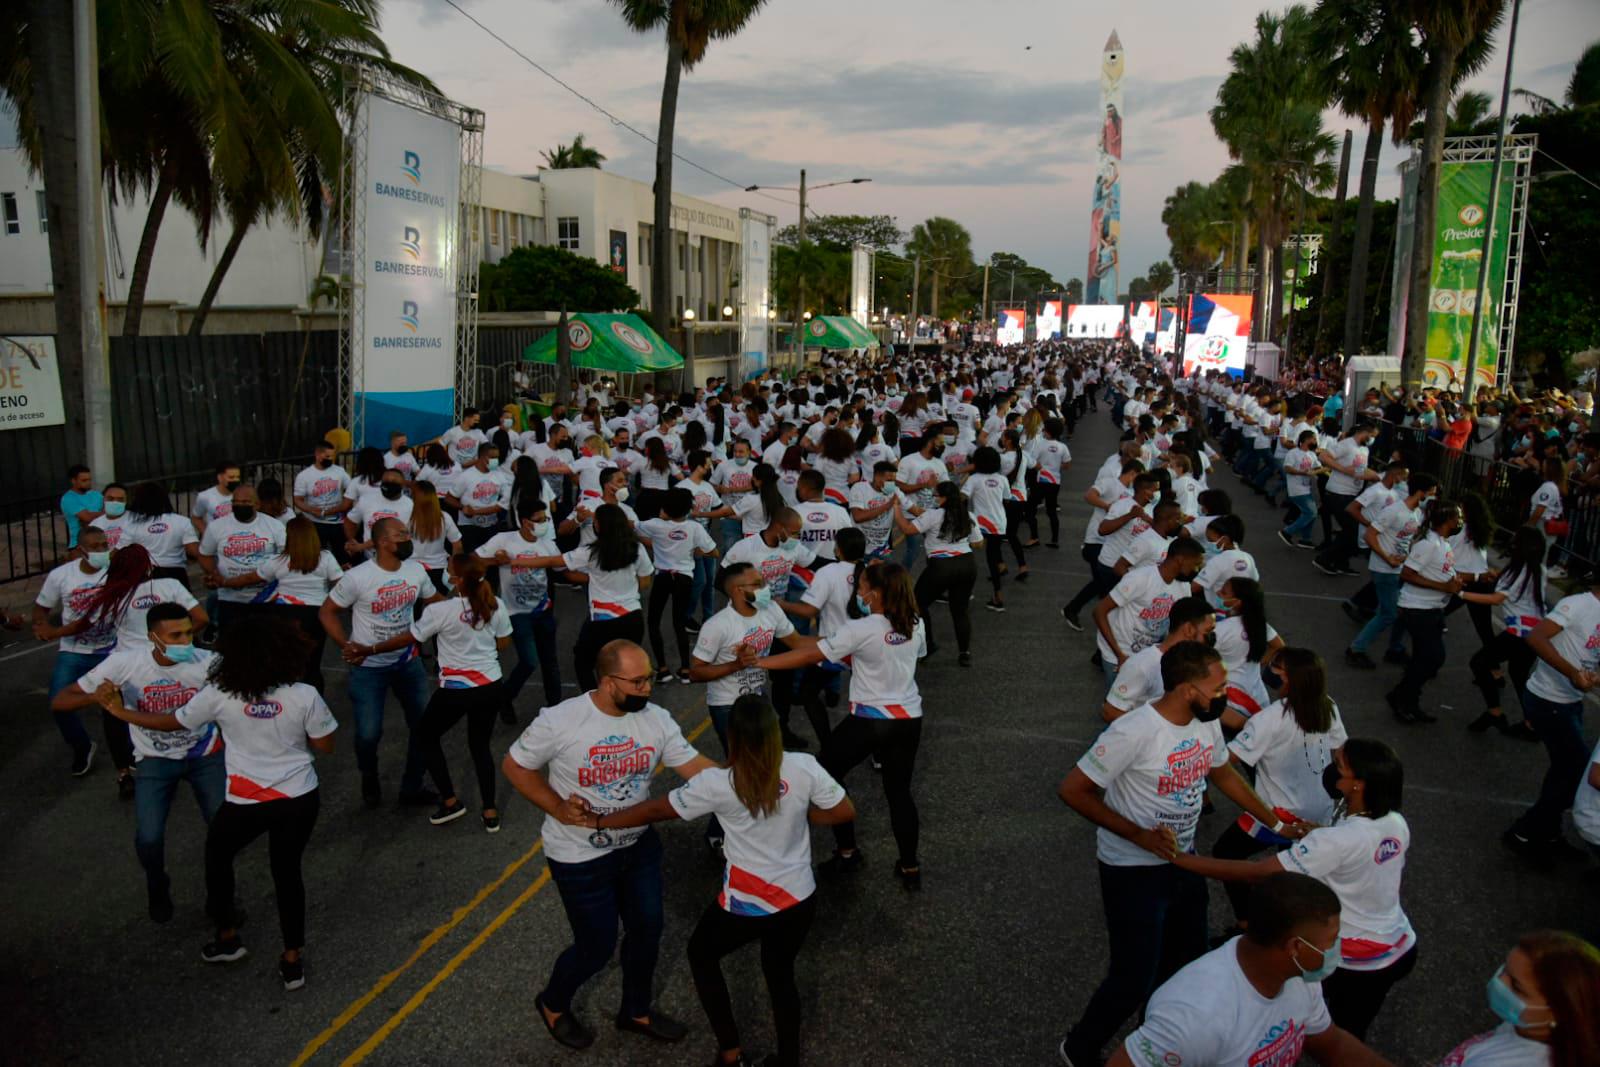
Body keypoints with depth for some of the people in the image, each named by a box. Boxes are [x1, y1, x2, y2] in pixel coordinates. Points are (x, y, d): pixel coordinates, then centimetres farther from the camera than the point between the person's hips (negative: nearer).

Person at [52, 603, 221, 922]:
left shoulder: (207, 662, -23)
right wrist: (95, 696, -37)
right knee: (148, 839, -14)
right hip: (155, 760, 0)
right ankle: (157, 886, 21)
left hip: (205, 754, 0)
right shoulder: (124, 663, -23)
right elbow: (59, 702, -17)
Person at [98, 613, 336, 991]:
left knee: (217, 856, 28)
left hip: (247, 803, -1)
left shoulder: (219, 695, -14)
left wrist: (121, 712, 18)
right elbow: (324, 746, -5)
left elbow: (172, 722, 2)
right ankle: (292, 960, 23)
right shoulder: (305, 696, -16)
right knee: (287, 871, 17)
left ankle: (228, 937, 40)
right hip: (300, 799, 1)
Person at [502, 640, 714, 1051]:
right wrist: (558, 808, -21)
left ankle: (636, 1010, 44)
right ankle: (553, 1004, 40)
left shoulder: (656, 718, -14)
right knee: (597, 948, 8)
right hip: (579, 857, -5)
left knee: (647, 930, 17)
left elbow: (696, 767, -14)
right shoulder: (559, 722, -25)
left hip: (639, 846, 5)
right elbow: (515, 766, -11)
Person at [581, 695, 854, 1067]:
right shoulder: (803, 766, -14)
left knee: (701, 953, 25)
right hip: (800, 898, 3)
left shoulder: (718, 783, -20)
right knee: (780, 975, 26)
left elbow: (654, 810, -10)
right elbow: (845, 812, -4)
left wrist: (597, 821, 3)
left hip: (747, 906, -3)